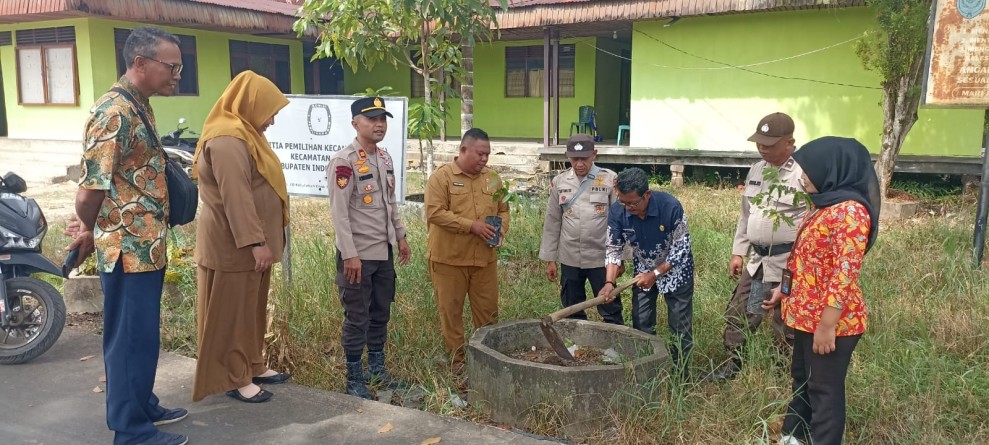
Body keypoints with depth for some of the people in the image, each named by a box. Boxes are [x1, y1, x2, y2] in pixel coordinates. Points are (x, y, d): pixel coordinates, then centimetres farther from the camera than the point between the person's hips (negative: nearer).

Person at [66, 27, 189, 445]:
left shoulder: (139, 106, 11)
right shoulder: (114, 113, -20)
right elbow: (90, 190, -21)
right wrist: (90, 232, -2)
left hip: (146, 246, 9)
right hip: (129, 249, -9)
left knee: (142, 335, 20)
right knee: (132, 338, 2)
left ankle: (143, 407, 34)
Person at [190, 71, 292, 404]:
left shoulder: (244, 134, 15)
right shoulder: (228, 140, -20)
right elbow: (235, 197, -26)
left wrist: (261, 240, 21)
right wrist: (255, 242, -27)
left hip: (249, 240, 10)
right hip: (233, 244, -10)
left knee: (252, 308, 17)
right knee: (232, 311, 0)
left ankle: (252, 366, 28)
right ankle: (234, 378, 9)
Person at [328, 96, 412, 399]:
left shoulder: (385, 157, 9)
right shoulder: (343, 161, -16)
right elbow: (339, 212, -19)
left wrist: (400, 237, 17)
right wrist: (350, 255, -22)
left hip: (384, 251, 8)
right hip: (358, 254, -8)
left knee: (381, 314, 16)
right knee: (357, 318, 3)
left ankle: (378, 369, 31)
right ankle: (354, 379, 16)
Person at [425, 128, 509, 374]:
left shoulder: (492, 178, 9)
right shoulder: (441, 177, -8)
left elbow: (503, 210, 16)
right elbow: (435, 213, -17)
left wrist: (501, 229, -6)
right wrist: (472, 225, -20)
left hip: (485, 258, 4)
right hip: (449, 258, -4)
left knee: (487, 309, 10)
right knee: (451, 310, 6)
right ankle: (456, 358, 20)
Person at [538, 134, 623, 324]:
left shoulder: (610, 180, -5)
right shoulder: (559, 182, 3)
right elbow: (552, 222, 7)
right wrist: (550, 259, 6)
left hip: (601, 258, -3)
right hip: (569, 259, 3)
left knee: (611, 311, 5)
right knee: (572, 312, 14)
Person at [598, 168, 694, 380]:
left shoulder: (670, 206, -31)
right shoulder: (617, 211, -22)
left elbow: (681, 248, -22)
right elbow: (613, 248, -12)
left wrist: (655, 274, -25)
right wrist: (610, 282, -24)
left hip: (675, 269, -3)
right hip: (643, 271, 3)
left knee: (680, 326, 3)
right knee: (641, 324, 9)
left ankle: (680, 372, 18)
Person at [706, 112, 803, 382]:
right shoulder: (756, 170, 9)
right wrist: (738, 253, 14)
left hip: (789, 263, -7)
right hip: (758, 260, 8)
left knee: (786, 326, 5)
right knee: (737, 314, 16)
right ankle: (733, 365, 35)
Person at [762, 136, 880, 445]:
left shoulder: (849, 211, -22)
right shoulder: (825, 205, 9)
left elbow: (844, 275, -25)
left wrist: (826, 326, -23)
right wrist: (783, 290, 23)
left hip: (830, 322, -10)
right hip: (808, 315, 10)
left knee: (825, 389, 5)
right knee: (802, 378, 23)